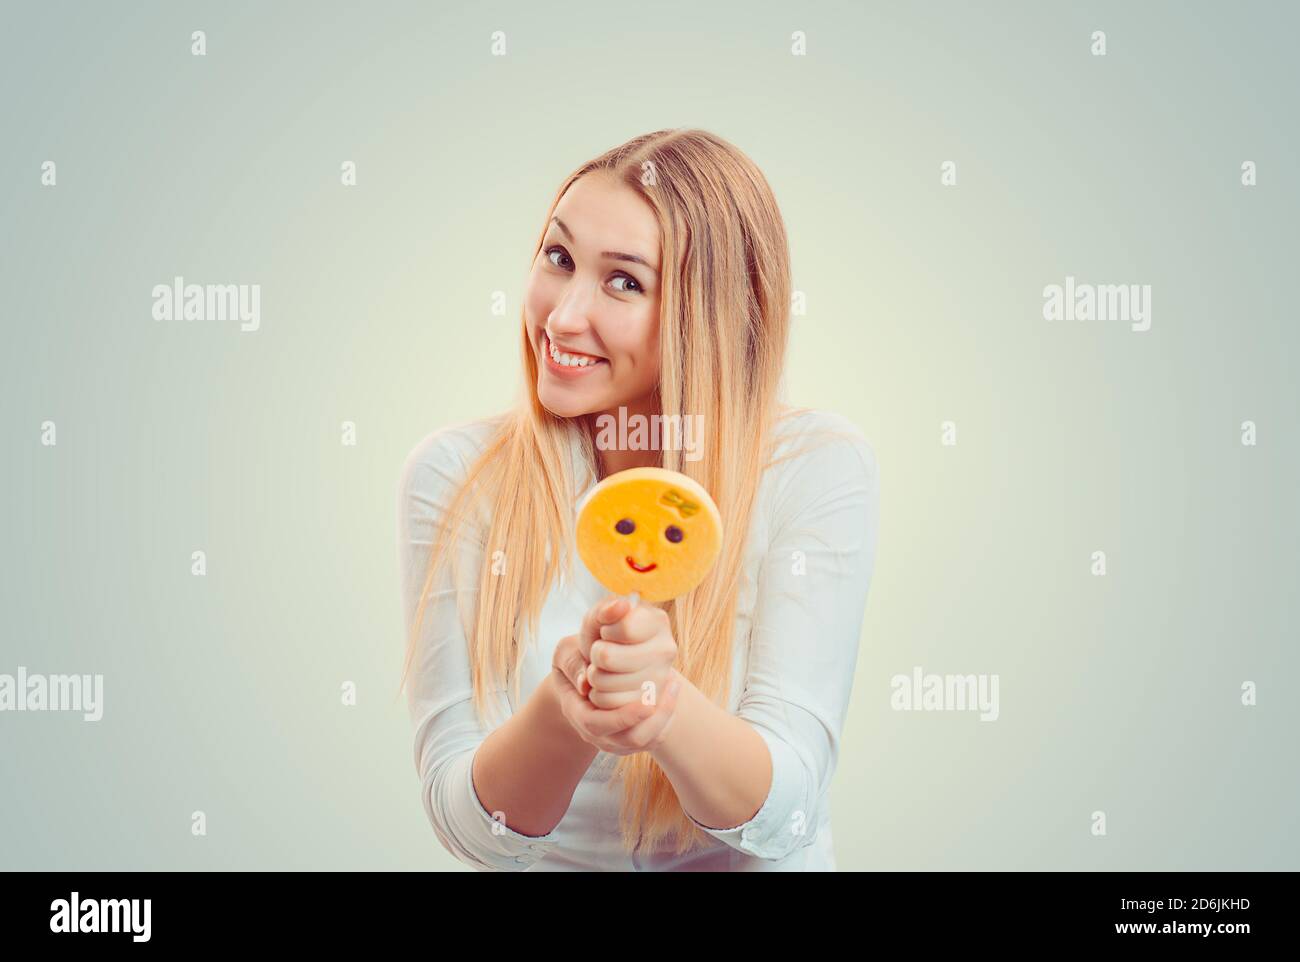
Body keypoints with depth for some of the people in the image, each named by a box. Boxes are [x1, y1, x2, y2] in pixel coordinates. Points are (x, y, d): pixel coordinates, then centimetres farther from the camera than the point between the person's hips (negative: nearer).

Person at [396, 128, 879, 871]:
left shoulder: (818, 468, -10)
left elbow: (785, 815, -15)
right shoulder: (454, 477, -7)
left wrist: (665, 709, -32)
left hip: (754, 868, -1)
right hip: (540, 864, 1)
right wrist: (559, 721, -30)